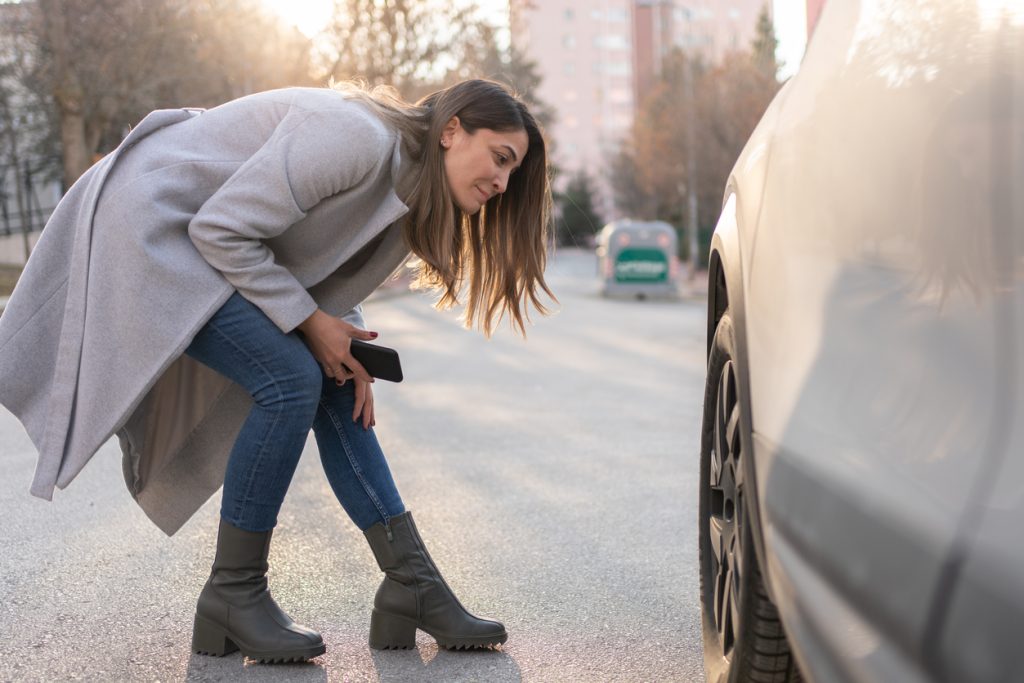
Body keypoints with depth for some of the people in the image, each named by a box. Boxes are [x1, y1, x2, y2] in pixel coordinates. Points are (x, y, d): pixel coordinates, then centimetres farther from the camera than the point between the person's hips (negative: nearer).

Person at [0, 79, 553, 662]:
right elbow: (222, 229, -25)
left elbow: (333, 272, 14)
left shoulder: (409, 192, 4)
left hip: (195, 239, 10)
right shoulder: (357, 136, -27)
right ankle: (234, 597, -6)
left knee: (334, 389, 2)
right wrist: (312, 321, -18)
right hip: (145, 225, -10)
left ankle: (413, 586, 4)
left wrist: (349, 348, -4)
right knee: (290, 380, -19)